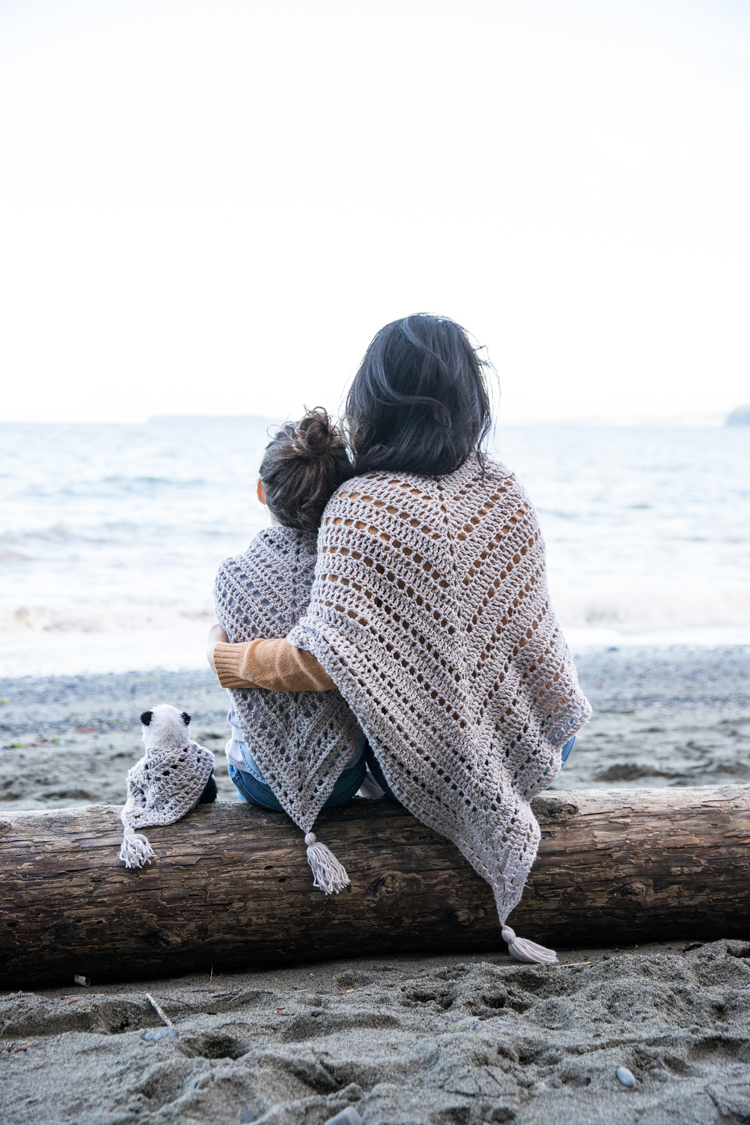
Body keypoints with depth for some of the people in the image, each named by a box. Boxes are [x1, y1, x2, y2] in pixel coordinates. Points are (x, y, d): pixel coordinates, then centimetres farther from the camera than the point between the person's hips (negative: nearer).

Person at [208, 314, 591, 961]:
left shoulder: (362, 506, -23)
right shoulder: (505, 492, -8)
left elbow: (327, 661, -29)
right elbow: (527, 627, 1)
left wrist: (230, 660, -11)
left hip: (425, 764, -3)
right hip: (515, 750, 4)